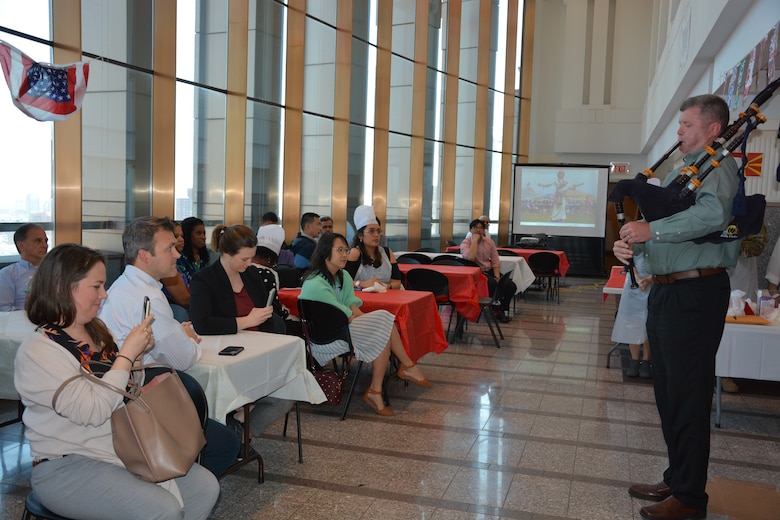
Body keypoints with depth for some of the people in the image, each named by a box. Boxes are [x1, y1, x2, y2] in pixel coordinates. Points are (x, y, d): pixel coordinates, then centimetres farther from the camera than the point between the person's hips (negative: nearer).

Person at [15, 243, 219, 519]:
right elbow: (93, 411, -24)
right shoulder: (36, 351, -15)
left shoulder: (97, 331, 8)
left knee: (206, 486, -8)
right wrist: (127, 353, -19)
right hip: (67, 466, -7)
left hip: (126, 449, 7)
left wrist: (137, 354, 0)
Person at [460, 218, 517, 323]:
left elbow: (495, 261, 7)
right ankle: (497, 311, -11)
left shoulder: (489, 242, 9)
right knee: (493, 284, -33)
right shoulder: (465, 243, -6)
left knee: (511, 286, -14)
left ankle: (502, 309, 7)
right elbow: (470, 257, -27)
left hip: (490, 271, 6)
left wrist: (497, 276, -8)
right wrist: (475, 240, -19)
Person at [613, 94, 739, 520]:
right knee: (667, 391, 15)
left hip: (696, 294, -9)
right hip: (665, 292, 10)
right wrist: (629, 244, 1)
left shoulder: (718, 166, -7)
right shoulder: (680, 171, 21)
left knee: (688, 394, -3)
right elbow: (653, 227, 20)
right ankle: (676, 479, 28)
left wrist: (652, 230, -28)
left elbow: (714, 213, -29)